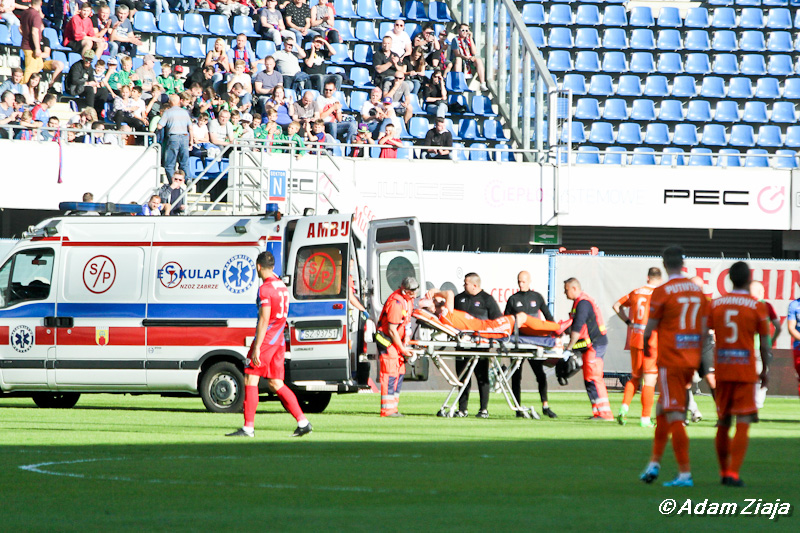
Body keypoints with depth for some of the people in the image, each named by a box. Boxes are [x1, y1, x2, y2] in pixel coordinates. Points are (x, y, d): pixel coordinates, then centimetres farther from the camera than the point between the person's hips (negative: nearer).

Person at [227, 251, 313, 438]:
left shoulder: (265, 289, -14)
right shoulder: (282, 287, 14)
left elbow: (264, 320, -19)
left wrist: (256, 348, -20)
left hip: (266, 338, -9)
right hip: (279, 340, 9)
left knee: (250, 380, -3)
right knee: (275, 384, 10)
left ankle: (248, 427, -5)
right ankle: (302, 422, 4)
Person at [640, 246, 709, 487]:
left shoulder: (662, 292, -11)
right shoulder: (698, 290, 7)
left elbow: (649, 328, -5)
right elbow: (704, 329, 10)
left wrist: (646, 347, 16)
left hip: (670, 360, -6)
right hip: (691, 359, 7)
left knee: (674, 417, -6)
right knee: (662, 409, 19)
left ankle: (685, 474, -9)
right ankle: (654, 463, 20)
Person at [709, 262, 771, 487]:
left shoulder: (715, 305, 5)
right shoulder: (757, 307, -4)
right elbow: (764, 344, -3)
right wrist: (764, 370, 9)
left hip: (722, 370, 4)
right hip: (746, 372, -4)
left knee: (723, 423, 13)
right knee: (743, 423, -4)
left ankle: (724, 472, 23)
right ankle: (733, 473, -14)